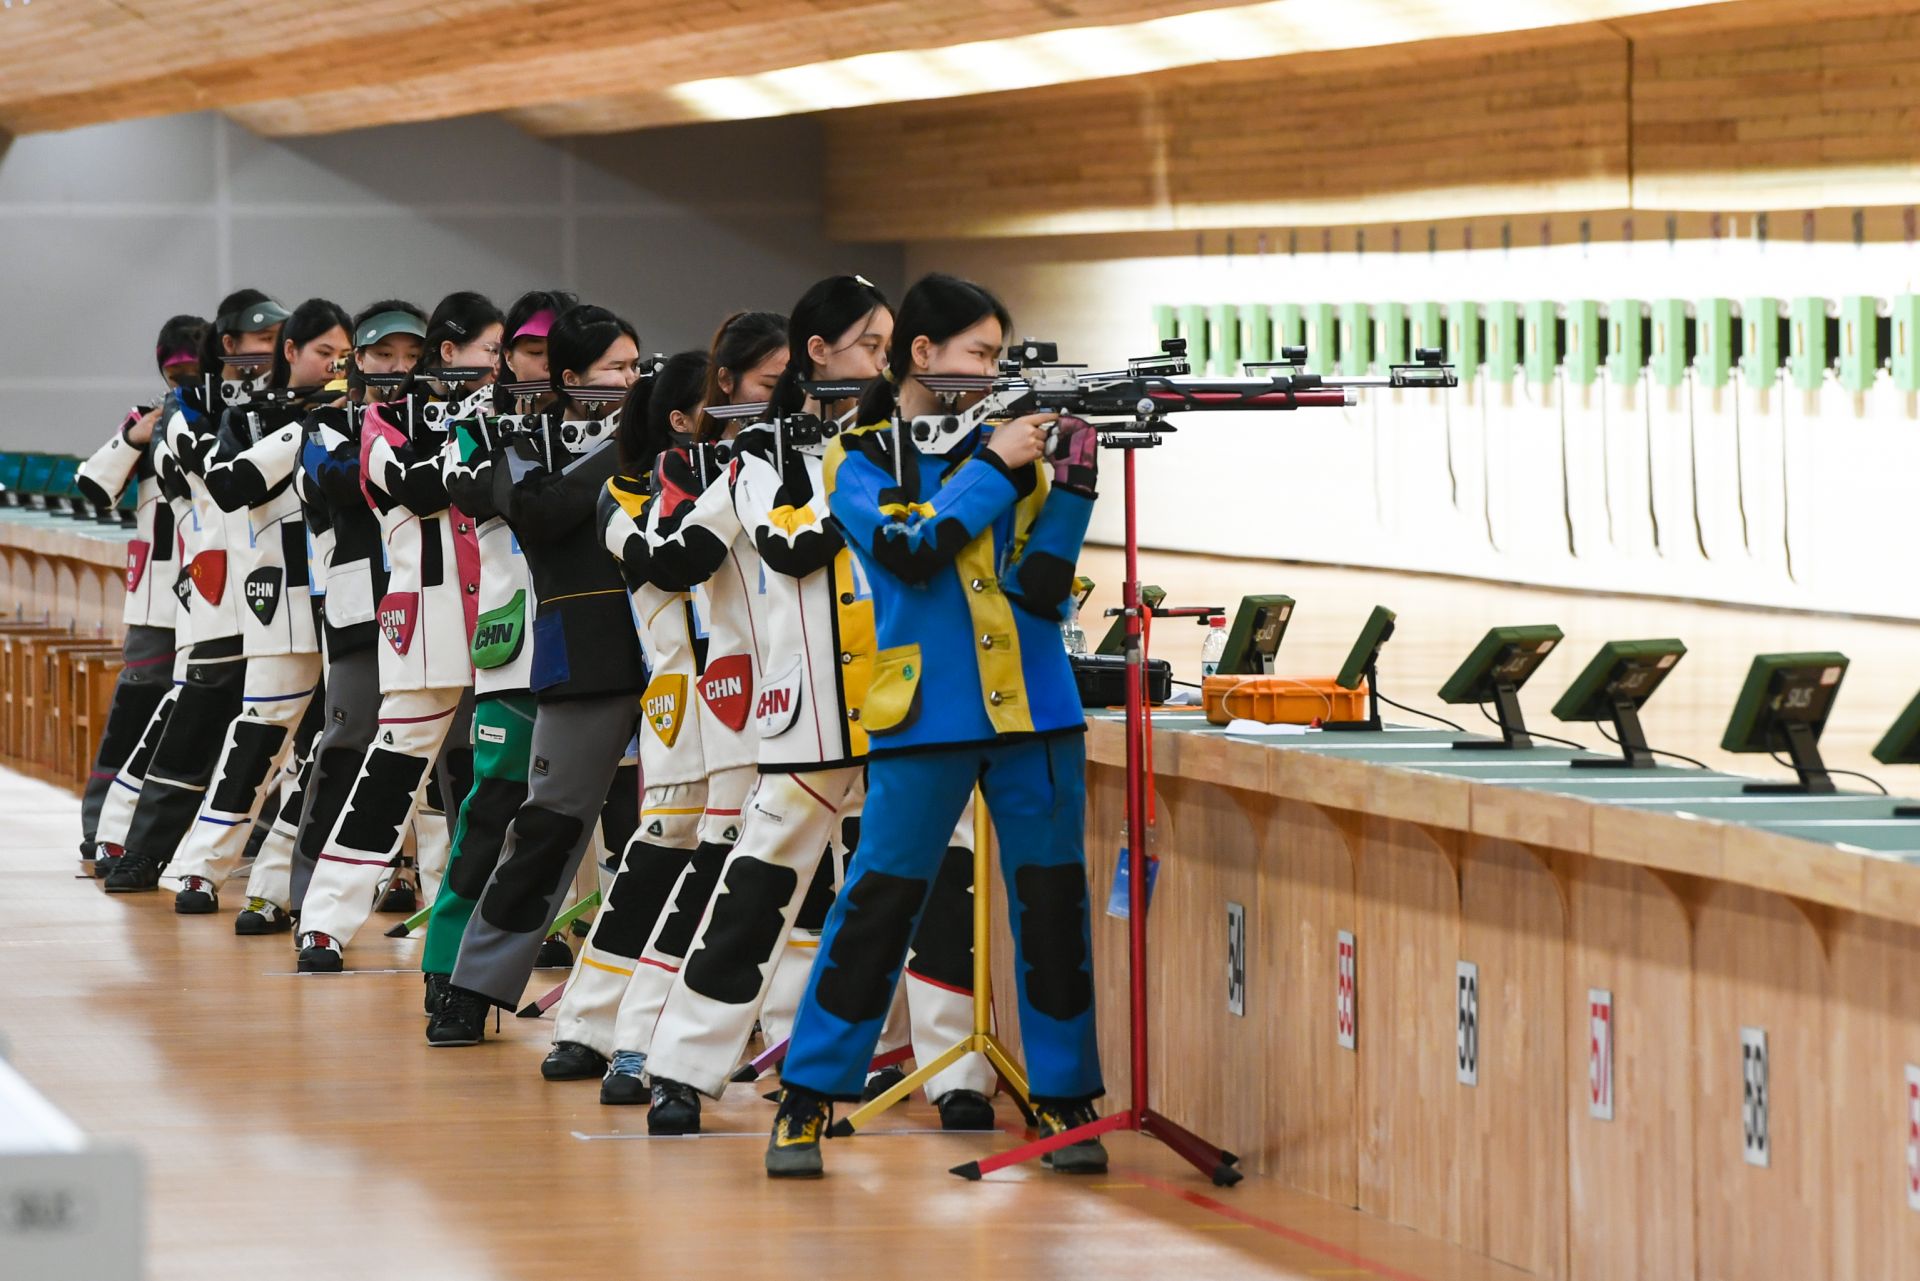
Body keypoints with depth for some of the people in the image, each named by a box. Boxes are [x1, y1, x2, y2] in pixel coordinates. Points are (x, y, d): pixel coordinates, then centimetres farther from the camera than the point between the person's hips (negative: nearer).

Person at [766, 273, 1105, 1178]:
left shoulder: (1005, 441, 10)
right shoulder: (860, 462, 3)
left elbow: (1042, 586, 1)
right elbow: (911, 550, -16)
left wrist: (1070, 486, -11)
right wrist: (992, 465, -13)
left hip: (1034, 708, 3)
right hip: (926, 718, -3)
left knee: (1052, 899, 2)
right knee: (879, 900, -4)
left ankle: (1066, 1100, 11)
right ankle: (806, 1101, 3)